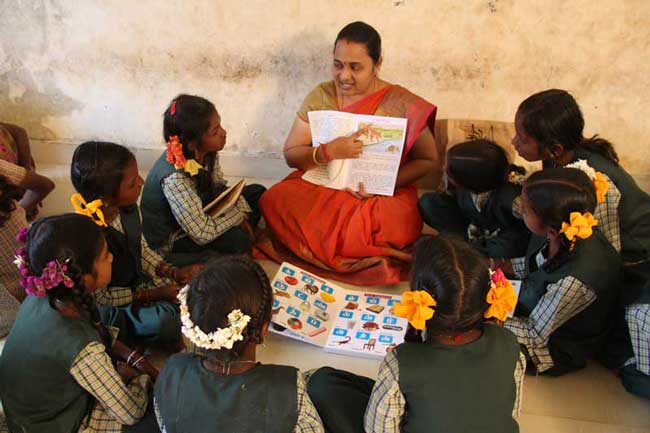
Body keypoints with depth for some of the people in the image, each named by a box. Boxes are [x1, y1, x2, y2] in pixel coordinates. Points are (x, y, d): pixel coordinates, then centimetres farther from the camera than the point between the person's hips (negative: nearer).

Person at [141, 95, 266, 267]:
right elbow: (202, 233, -35)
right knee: (237, 240, -28)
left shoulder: (205, 151, -15)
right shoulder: (174, 177, -37)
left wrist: (242, 215, -10)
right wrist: (239, 215, -20)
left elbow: (220, 188, 4)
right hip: (170, 242, -8)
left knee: (256, 193, 4)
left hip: (198, 215, 8)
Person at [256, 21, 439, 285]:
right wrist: (327, 152, -22)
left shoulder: (401, 104, -6)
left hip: (383, 195, -2)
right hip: (320, 186, 2)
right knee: (274, 201, -27)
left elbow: (428, 160, -1)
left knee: (397, 225, -36)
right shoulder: (321, 96, 1)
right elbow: (291, 154, 0)